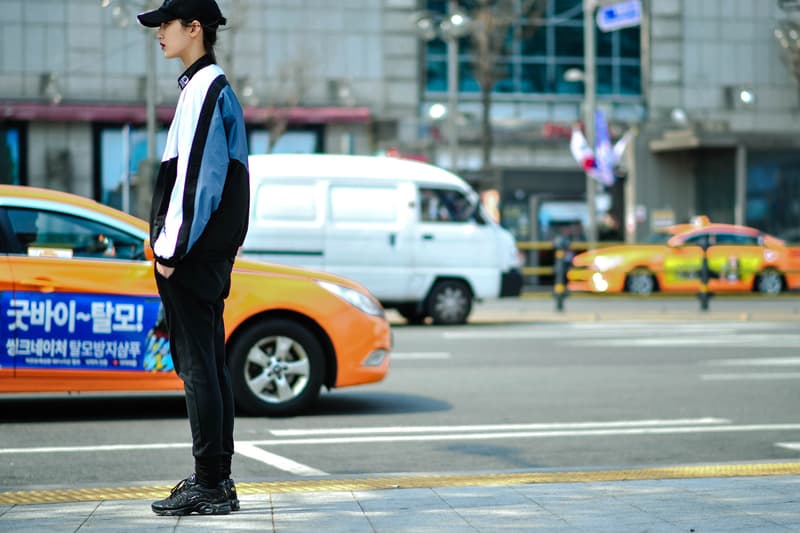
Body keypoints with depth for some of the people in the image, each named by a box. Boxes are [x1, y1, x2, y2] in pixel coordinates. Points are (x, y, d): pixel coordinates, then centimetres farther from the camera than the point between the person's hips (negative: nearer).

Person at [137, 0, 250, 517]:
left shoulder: (204, 88, -13)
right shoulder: (218, 88, 18)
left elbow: (196, 174, -19)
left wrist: (172, 248, -17)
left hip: (193, 256, -10)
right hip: (212, 252, 10)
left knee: (198, 366, -8)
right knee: (211, 366, 12)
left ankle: (209, 485, -5)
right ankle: (217, 480, 17)